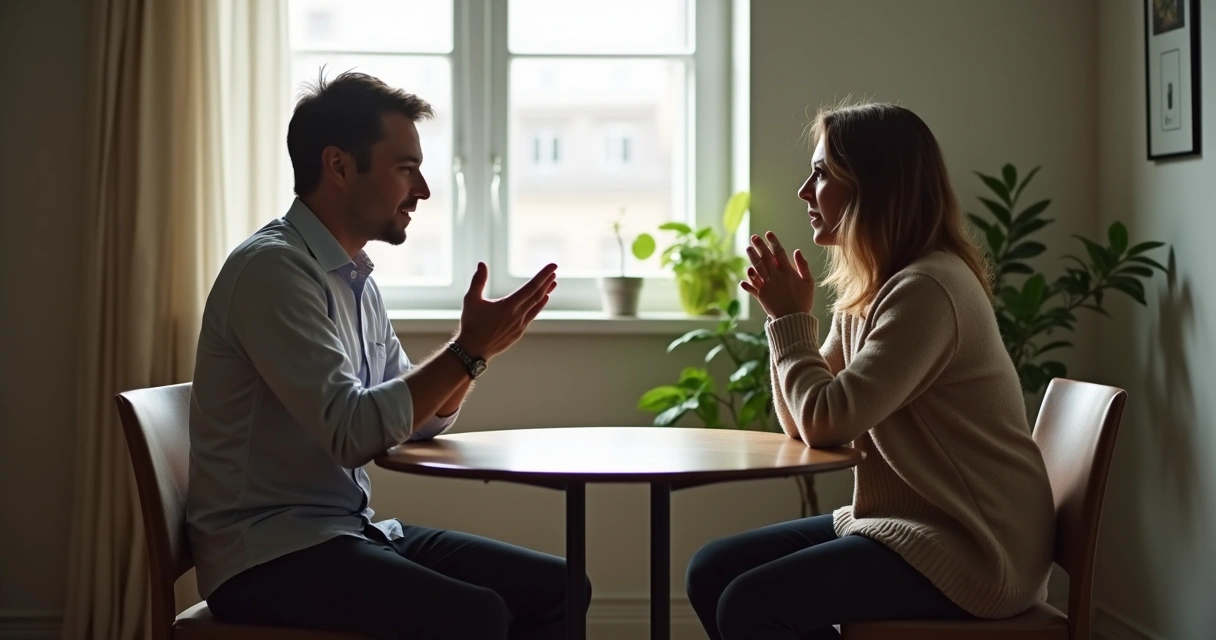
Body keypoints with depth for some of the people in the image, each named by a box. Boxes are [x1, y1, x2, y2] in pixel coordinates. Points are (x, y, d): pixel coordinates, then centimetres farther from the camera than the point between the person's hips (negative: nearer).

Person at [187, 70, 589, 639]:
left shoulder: (354, 277, 13)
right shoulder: (273, 268, -16)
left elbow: (420, 419, 14)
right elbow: (352, 432, -24)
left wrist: (473, 346, -3)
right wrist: (471, 351, -18)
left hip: (349, 531, 9)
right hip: (268, 554, -9)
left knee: (552, 588, -1)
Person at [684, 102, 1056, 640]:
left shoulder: (928, 289, -20)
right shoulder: (867, 287, 9)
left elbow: (825, 421, -21)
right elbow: (803, 425, 11)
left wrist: (793, 318, -7)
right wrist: (784, 314, 0)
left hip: (971, 546, -9)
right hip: (904, 521, 9)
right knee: (712, 571, 4)